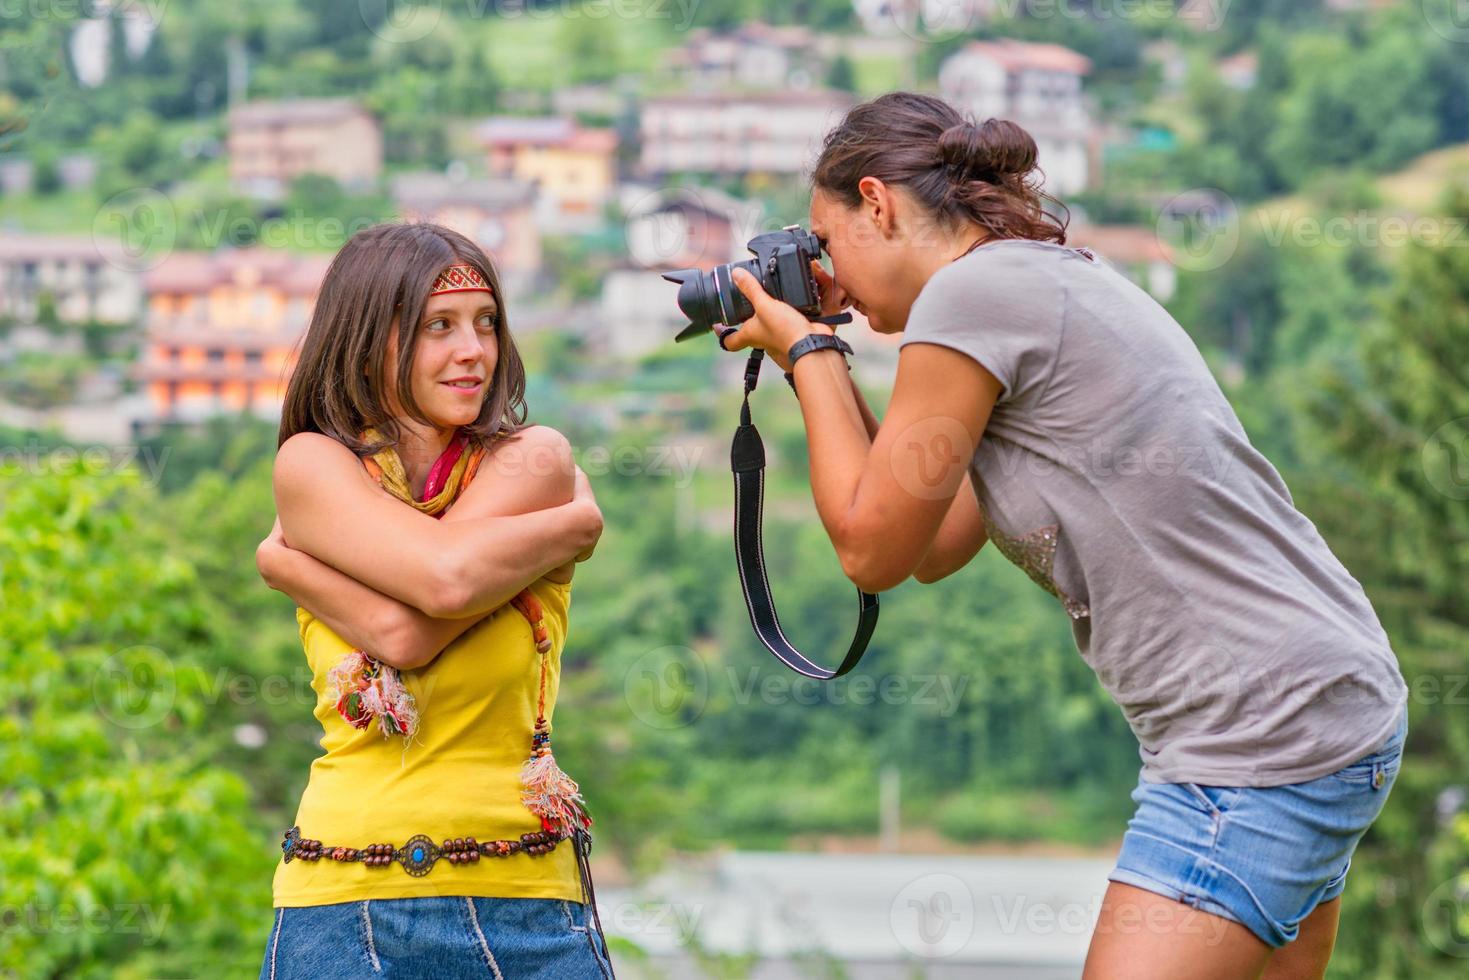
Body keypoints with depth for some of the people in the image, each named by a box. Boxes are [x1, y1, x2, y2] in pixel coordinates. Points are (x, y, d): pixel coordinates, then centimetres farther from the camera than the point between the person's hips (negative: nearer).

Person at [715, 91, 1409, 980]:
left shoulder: (970, 291, -11)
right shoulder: (1056, 280, 18)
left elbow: (874, 551, -4)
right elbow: (937, 549, 21)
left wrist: (804, 351, 7)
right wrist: (823, 361, 20)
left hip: (1260, 734, -10)